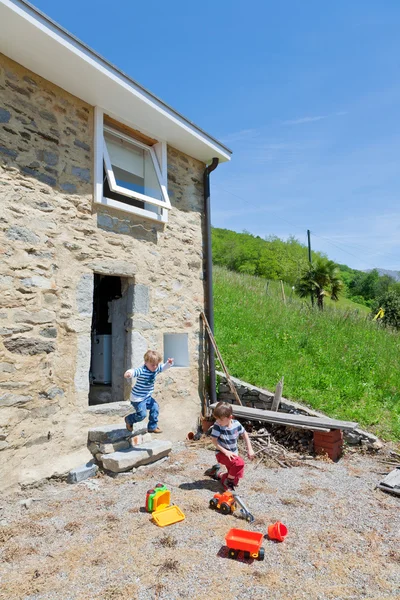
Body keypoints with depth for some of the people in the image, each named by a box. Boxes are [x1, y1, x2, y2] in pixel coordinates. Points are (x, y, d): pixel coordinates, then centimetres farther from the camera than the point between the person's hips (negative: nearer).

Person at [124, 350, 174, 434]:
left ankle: (152, 427, 27)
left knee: (155, 407, 10)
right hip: (138, 398, -8)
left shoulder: (156, 369, -4)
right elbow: (134, 371, -43)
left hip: (147, 397, 8)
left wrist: (169, 363, -20)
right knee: (142, 414, -6)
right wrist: (128, 373, -67)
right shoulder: (142, 371, -27)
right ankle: (129, 419, 23)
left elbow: (164, 367, 2)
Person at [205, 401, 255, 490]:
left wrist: (250, 449, 1)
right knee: (240, 463, -31)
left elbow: (245, 434, 3)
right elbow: (214, 440, -19)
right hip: (222, 453, -5)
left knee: (235, 481, 6)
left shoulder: (236, 424, -13)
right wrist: (226, 452, -26)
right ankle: (228, 482, -7)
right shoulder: (217, 425, -22)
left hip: (233, 454, 5)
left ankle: (218, 474, 31)